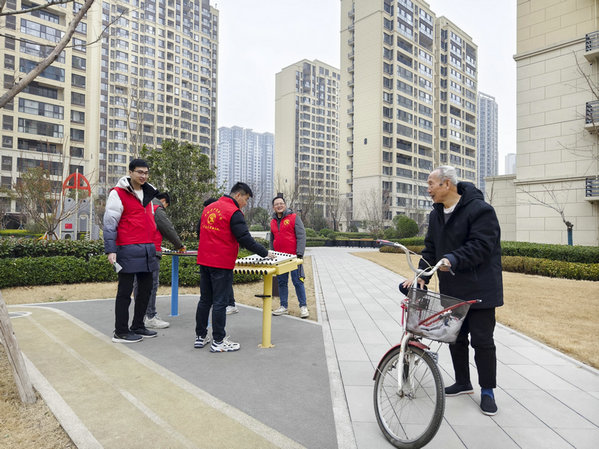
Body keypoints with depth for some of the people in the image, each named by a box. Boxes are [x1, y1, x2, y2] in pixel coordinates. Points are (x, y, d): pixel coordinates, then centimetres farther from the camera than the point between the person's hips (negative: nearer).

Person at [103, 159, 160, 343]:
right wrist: (111, 250, -16)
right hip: (128, 250, -7)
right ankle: (121, 332, 13)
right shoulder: (118, 193, -6)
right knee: (125, 291, 1)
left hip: (147, 249, 8)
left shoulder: (148, 193, 17)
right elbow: (110, 223, -9)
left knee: (146, 288, 13)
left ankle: (138, 326, 27)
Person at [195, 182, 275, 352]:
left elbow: (201, 231, 20)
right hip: (222, 263, -8)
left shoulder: (208, 208, 12)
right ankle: (218, 341, 7)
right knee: (220, 303, 0)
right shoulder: (234, 212, -13)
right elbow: (245, 239, -18)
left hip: (204, 261, 8)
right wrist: (265, 253, -10)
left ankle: (200, 336, 24)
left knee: (205, 300, 15)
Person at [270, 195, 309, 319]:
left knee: (298, 281, -2)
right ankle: (283, 307, 19)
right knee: (281, 282, 9)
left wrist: (299, 253, -14)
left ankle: (303, 307, 8)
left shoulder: (294, 217, -2)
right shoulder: (273, 222, 14)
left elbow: (301, 236, -7)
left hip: (293, 256, -5)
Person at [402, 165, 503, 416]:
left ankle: (487, 390, 20)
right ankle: (463, 383, 33)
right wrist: (421, 276, -3)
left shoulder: (480, 209, -15)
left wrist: (453, 259, -36)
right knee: (455, 337, 15)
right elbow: (431, 249, 10)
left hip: (479, 290, -7)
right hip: (451, 290, 7)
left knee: (482, 341, 2)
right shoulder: (436, 214, 10)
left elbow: (480, 246, -23)